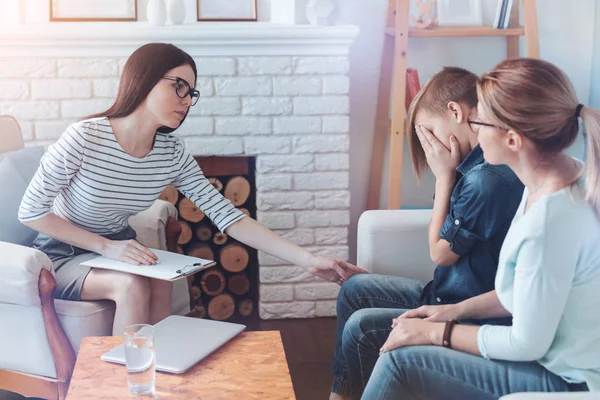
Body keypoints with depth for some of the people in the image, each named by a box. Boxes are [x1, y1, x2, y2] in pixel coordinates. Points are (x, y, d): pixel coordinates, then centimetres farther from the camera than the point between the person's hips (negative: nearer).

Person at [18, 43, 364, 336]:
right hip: (63, 255, -4)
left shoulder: (173, 155, -10)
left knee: (161, 282, -26)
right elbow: (31, 211, -17)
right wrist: (106, 246, -26)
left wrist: (309, 260, -22)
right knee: (134, 286, -30)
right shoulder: (85, 138, -24)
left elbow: (227, 216, -15)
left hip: (117, 249, 4)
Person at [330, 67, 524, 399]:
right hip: (449, 293, 10)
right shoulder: (478, 165, 2)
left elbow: (441, 252, -16)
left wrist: (444, 175, -14)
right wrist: (448, 174, -2)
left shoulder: (487, 179, -30)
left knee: (360, 328, -15)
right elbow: (442, 239, 8)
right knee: (353, 291, 13)